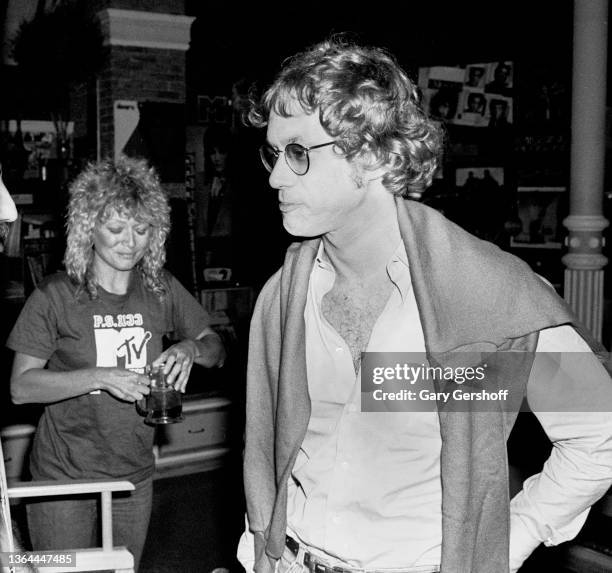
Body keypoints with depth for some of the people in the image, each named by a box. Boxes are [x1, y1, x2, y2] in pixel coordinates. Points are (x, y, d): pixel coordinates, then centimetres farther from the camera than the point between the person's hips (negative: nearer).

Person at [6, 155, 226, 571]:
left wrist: (190, 348, -15)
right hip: (63, 474, -3)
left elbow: (217, 351, 8)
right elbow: (21, 387, -12)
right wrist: (100, 376, -24)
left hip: (134, 473, 3)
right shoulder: (57, 295, -10)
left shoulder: (161, 289, 0)